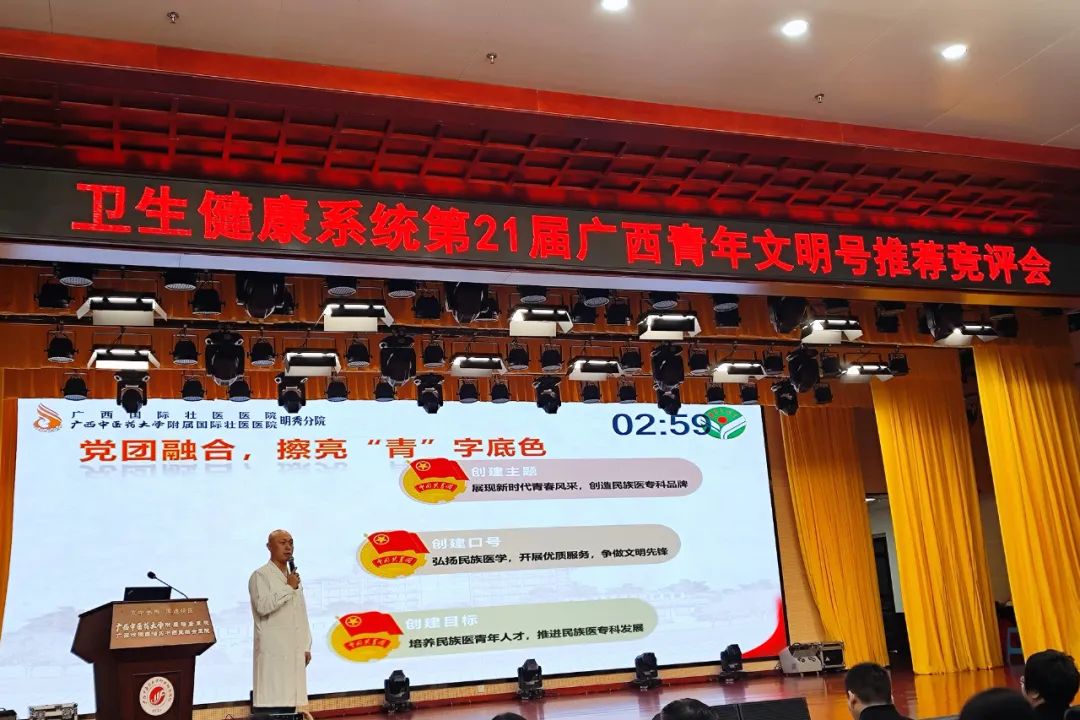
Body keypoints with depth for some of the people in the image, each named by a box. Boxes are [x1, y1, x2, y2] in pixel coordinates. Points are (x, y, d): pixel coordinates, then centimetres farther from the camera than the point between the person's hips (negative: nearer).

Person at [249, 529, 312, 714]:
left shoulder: (293, 576, 18)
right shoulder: (260, 576, -4)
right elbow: (263, 606, -20)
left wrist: (306, 647, 14)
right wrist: (289, 587, -13)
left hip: (294, 651, 7)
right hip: (273, 651, -7)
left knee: (290, 700, 6)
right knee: (270, 705, -9)